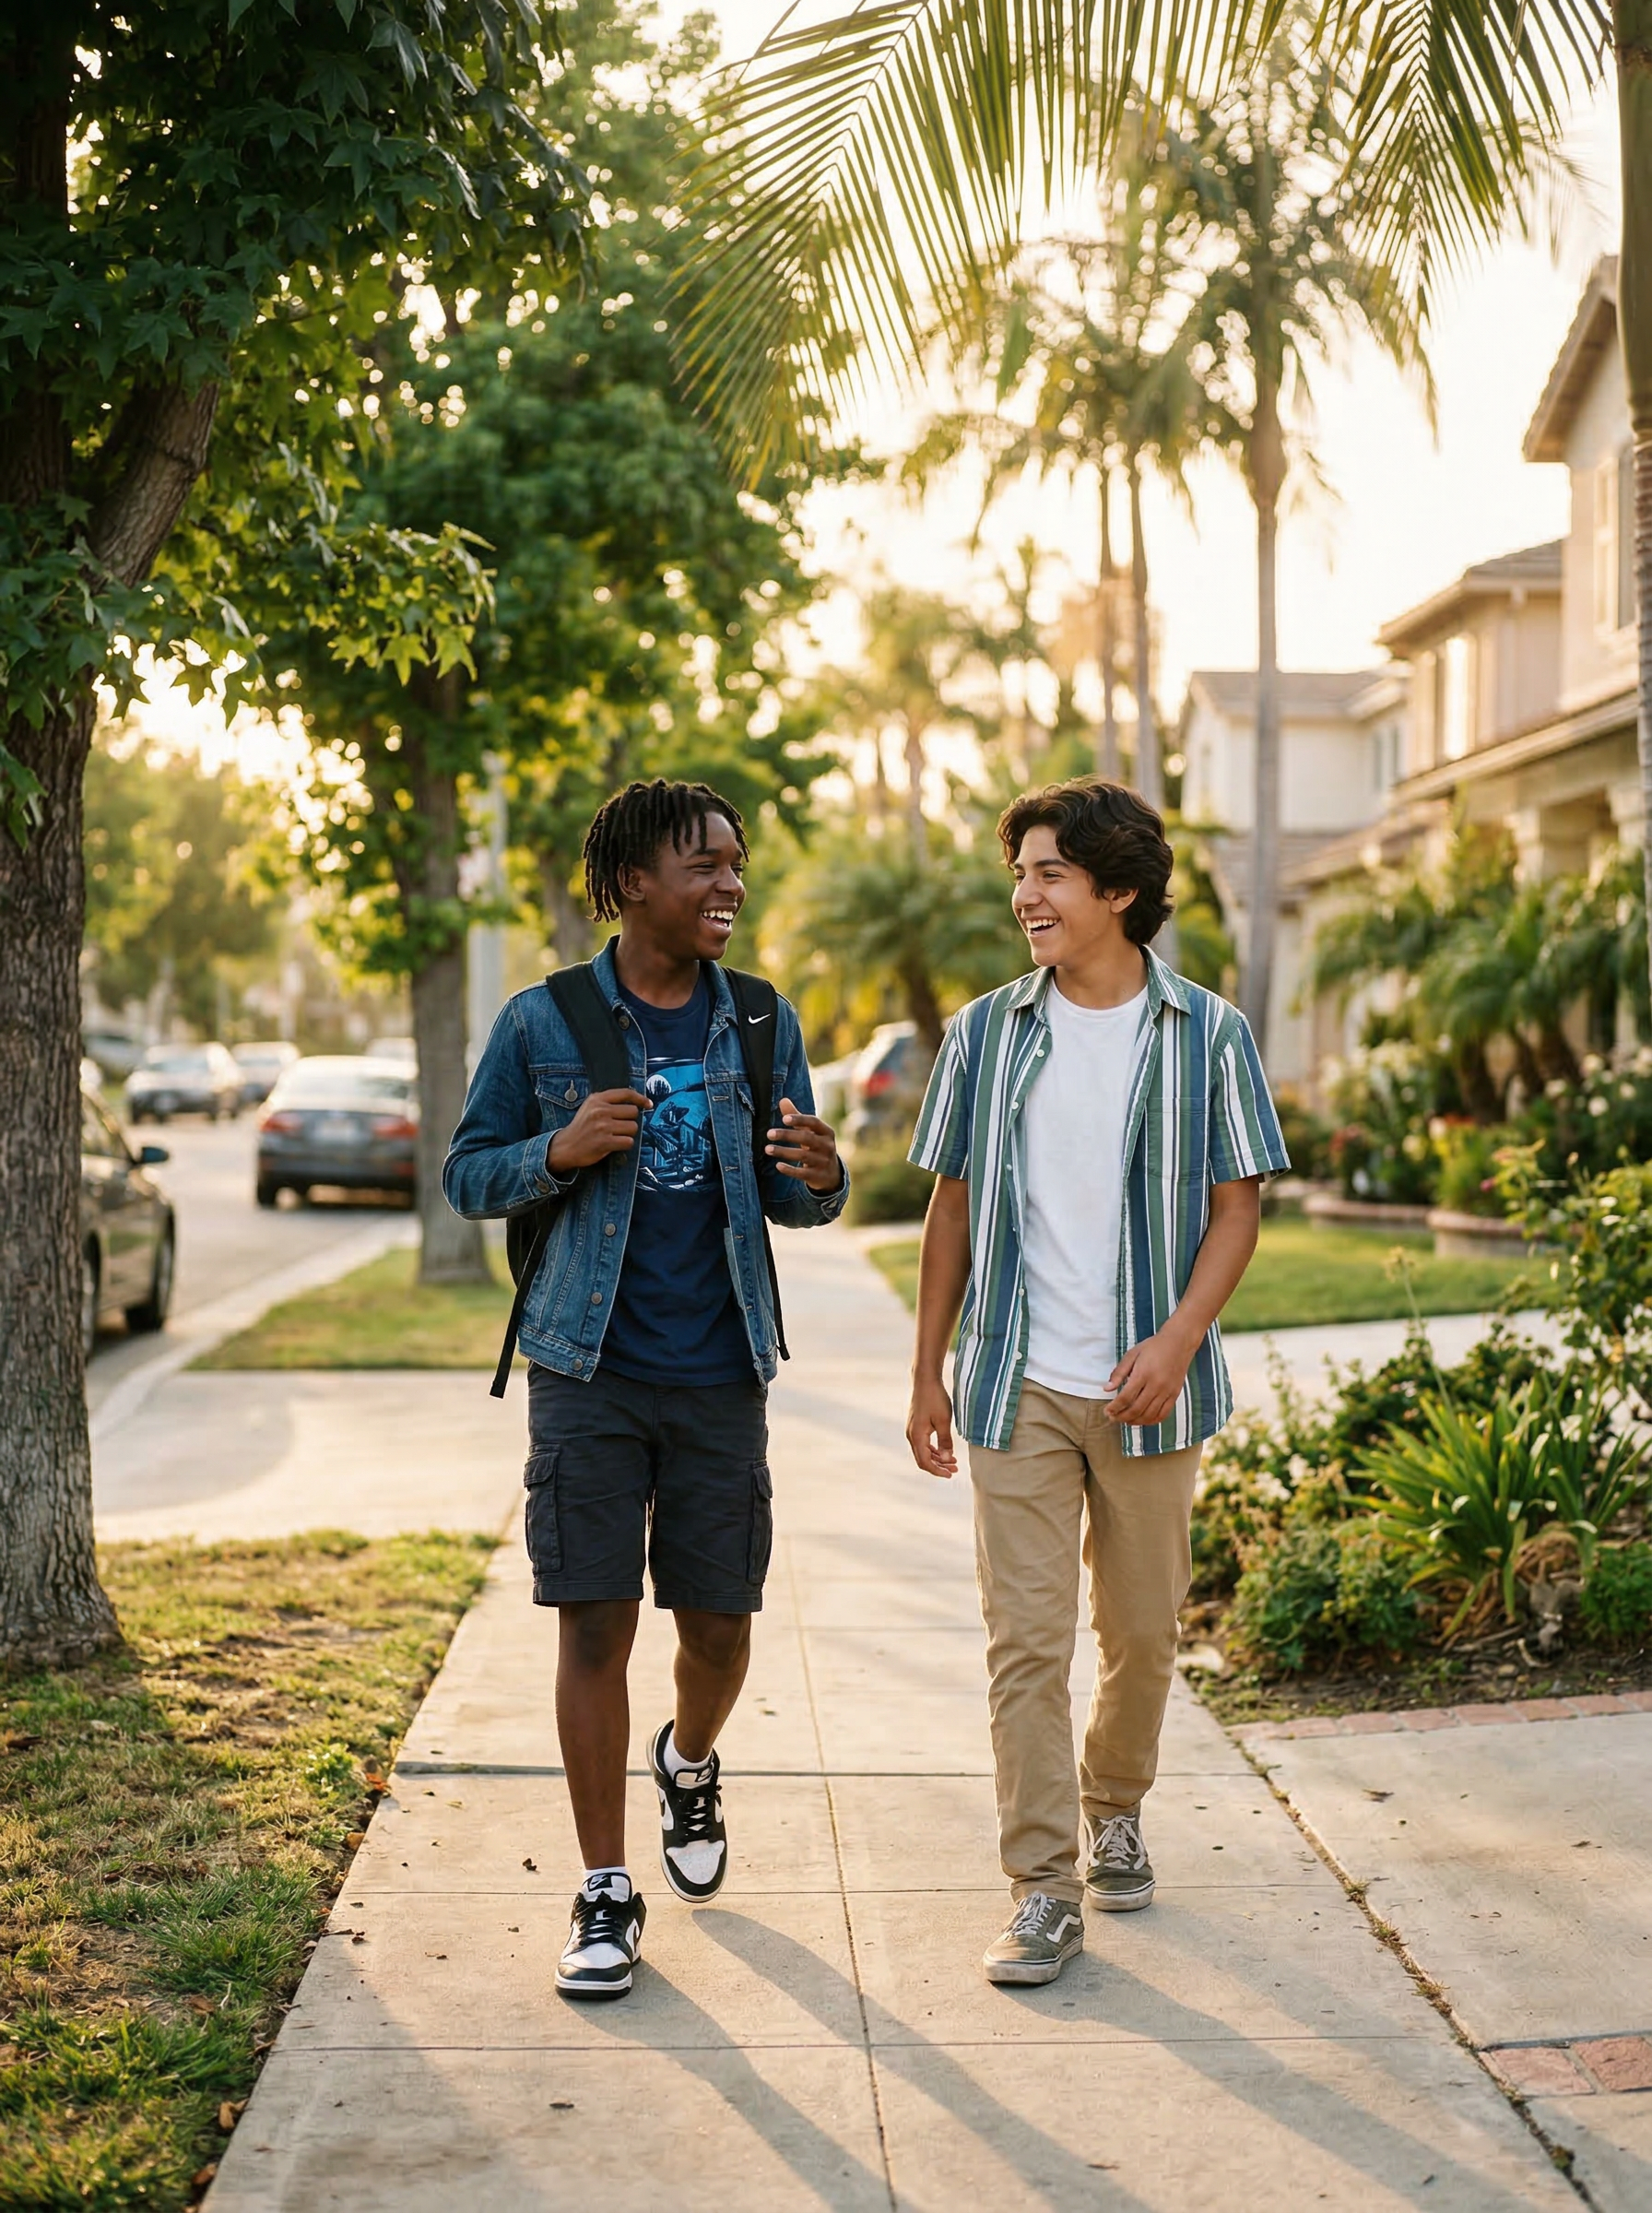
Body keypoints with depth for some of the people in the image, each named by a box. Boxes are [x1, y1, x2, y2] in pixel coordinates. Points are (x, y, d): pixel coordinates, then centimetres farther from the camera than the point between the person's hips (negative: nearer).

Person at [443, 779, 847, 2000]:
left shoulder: (764, 1023, 6)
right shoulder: (543, 1023, -1)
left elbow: (796, 1202, 11)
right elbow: (468, 1175, 4)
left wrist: (821, 1178, -14)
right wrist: (560, 1152, -15)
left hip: (721, 1377, 2)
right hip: (590, 1372, -2)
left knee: (720, 1624, 8)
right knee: (596, 1621, -2)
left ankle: (690, 1763, 42)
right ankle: (607, 1889, 11)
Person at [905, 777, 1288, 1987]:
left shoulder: (1207, 1035, -1)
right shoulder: (989, 1033, 4)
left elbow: (1237, 1206, 0)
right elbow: (953, 1207, 8)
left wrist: (1178, 1340, -15)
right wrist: (928, 1370, 5)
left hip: (1147, 1388, 0)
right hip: (1018, 1385, 0)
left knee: (1143, 1627, 12)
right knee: (1026, 1637, -3)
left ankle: (1115, 1808, 37)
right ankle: (1044, 1888, 3)